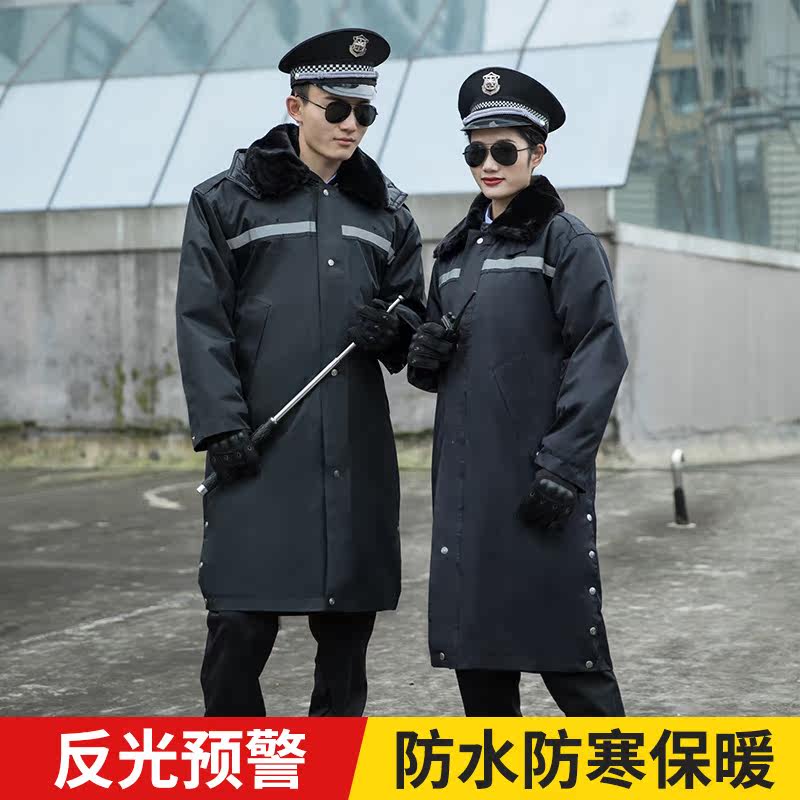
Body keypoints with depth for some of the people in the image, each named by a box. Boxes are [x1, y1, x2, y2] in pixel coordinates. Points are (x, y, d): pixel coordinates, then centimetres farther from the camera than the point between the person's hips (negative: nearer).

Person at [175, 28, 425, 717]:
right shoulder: (226, 200, 4)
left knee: (348, 622, 7)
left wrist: (394, 329, -4)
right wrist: (220, 425, -11)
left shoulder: (386, 210, 16)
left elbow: (414, 315, 21)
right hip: (259, 446, -4)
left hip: (356, 452, 4)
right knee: (240, 624, -7)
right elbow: (202, 323, 0)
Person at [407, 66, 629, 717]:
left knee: (564, 644, -5)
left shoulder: (568, 242, -3)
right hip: (466, 479, 6)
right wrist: (424, 357, 0)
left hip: (539, 477, -6)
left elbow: (599, 356, -10)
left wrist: (563, 463, -17)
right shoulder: (457, 250, 17)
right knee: (475, 640, 9)